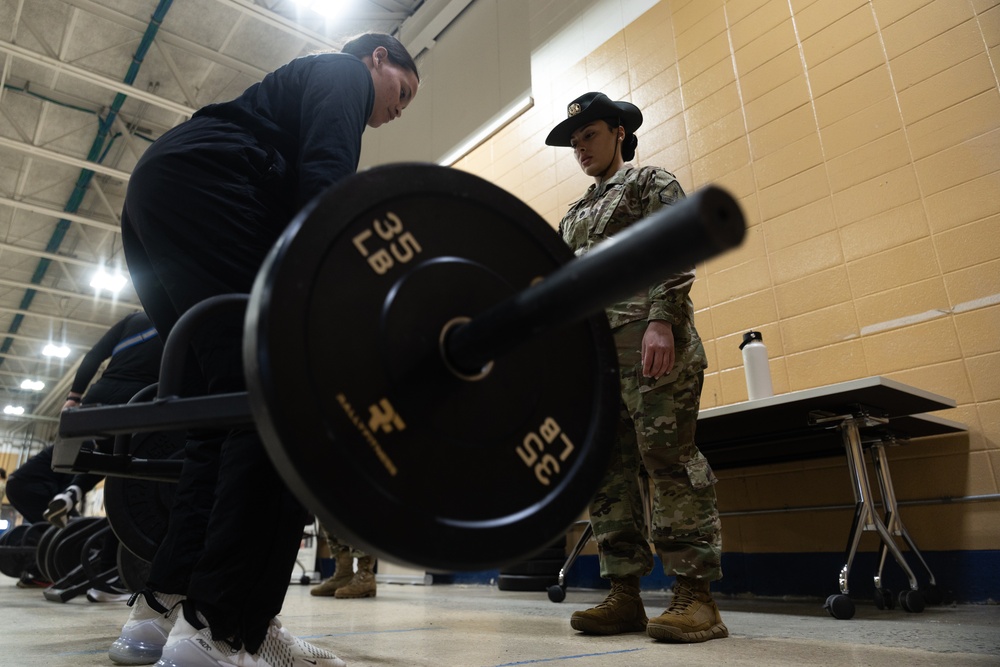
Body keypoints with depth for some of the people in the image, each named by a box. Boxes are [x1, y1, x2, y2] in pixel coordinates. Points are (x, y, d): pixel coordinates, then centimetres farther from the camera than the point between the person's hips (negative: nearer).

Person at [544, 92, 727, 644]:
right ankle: (624, 594, 6)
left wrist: (661, 320, -19)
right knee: (605, 469, 1)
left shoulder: (651, 182, 12)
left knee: (669, 458, -10)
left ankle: (696, 596, -4)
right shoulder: (573, 217, 31)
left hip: (648, 343, -6)